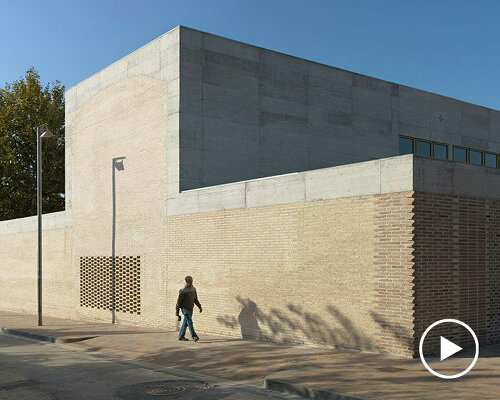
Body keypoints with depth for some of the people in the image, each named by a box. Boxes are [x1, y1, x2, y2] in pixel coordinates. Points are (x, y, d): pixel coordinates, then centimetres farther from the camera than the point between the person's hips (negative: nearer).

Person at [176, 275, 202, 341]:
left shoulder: (193, 289, 7)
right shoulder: (183, 290, -14)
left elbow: (195, 299, 16)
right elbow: (179, 301, -10)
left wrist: (199, 306, 9)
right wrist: (177, 311, -9)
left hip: (191, 308, 7)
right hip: (185, 308, -7)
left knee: (186, 323, 10)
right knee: (190, 322, -12)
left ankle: (181, 336, 18)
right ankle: (194, 336, -15)